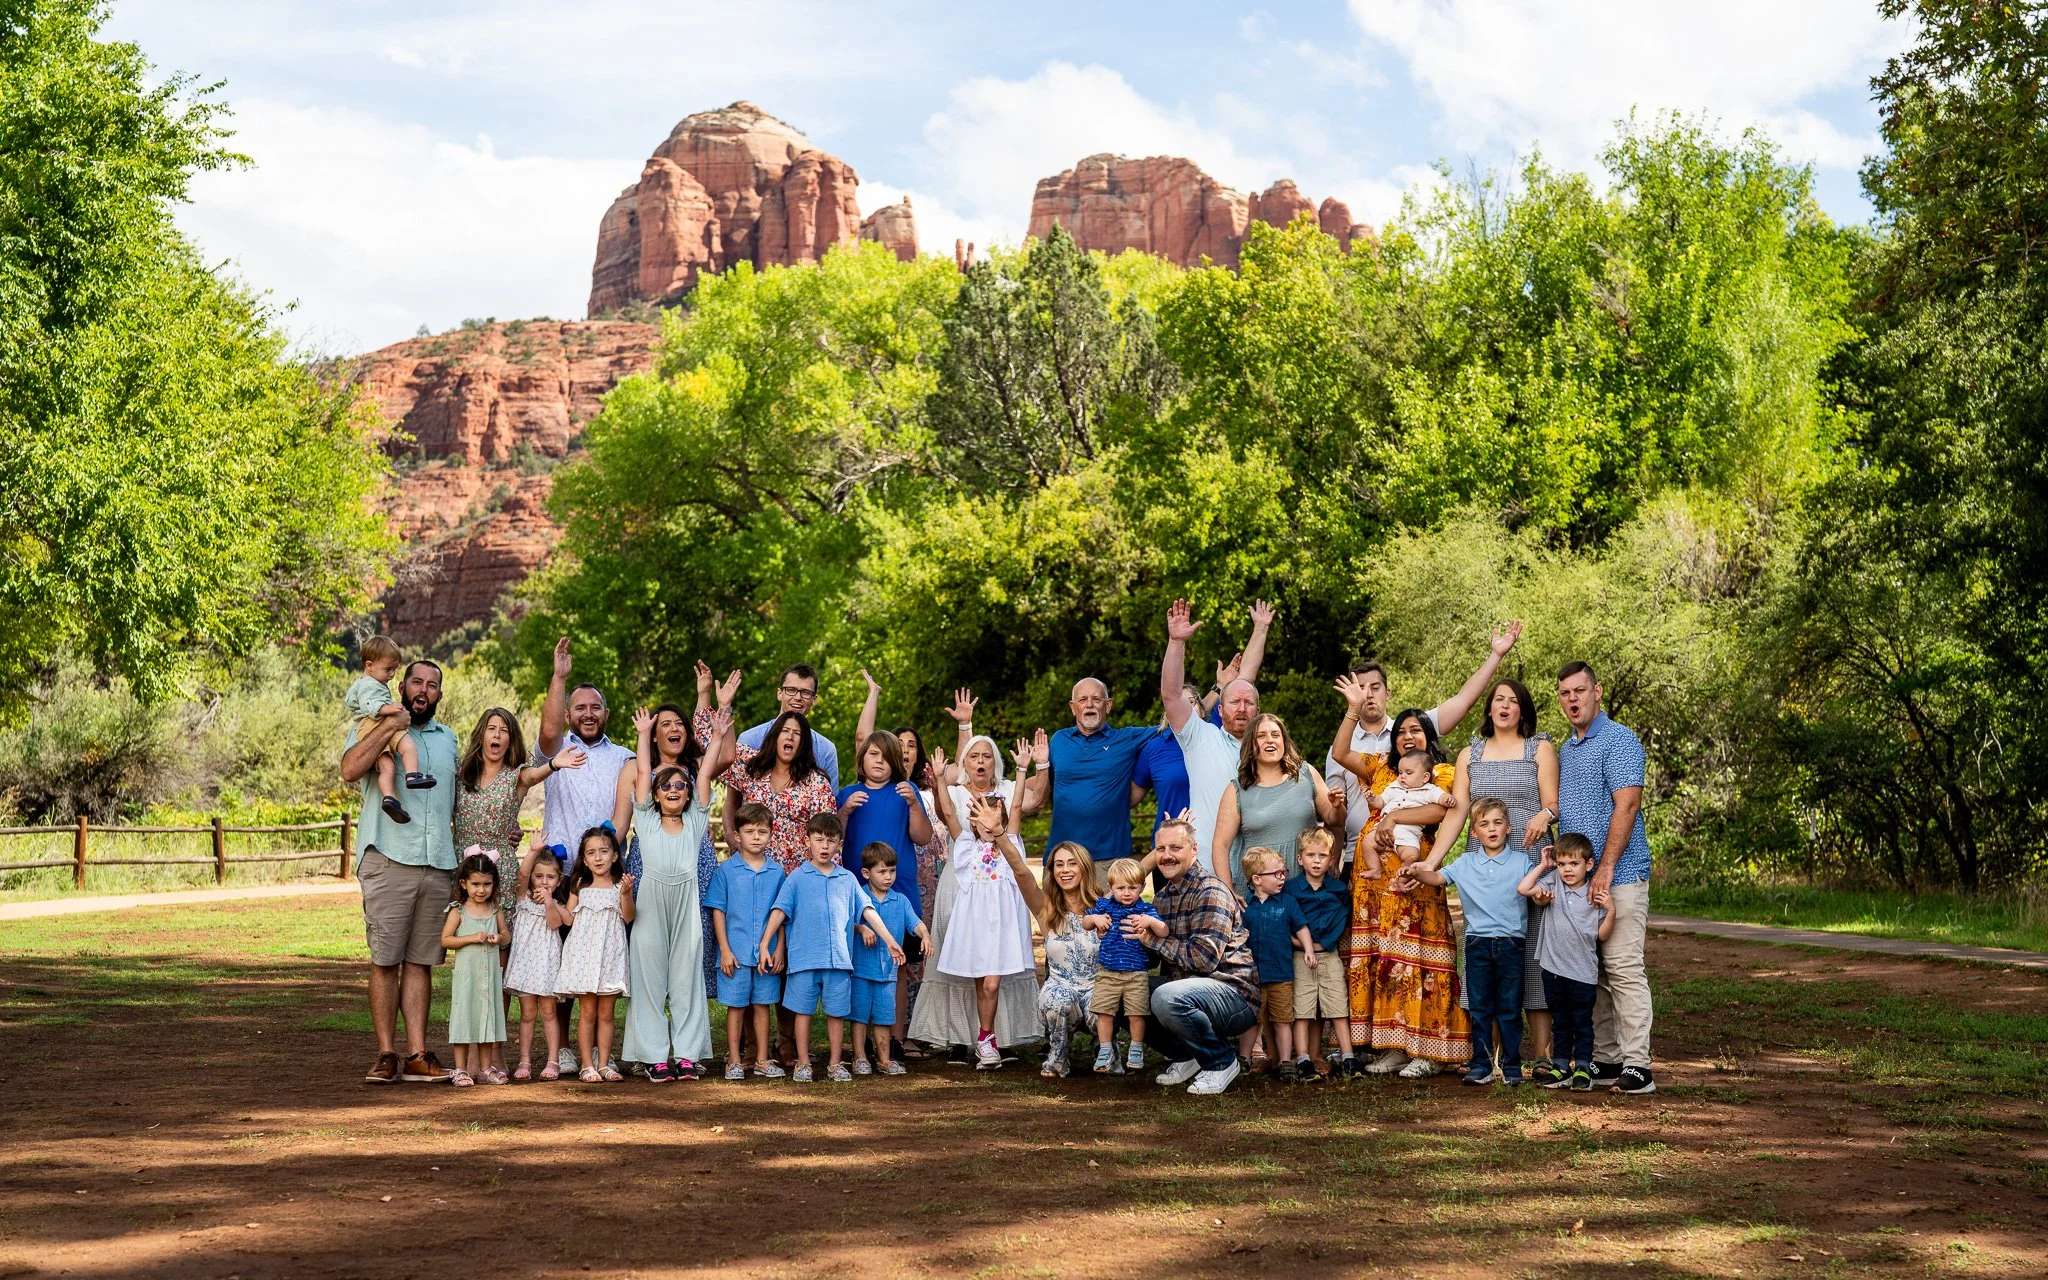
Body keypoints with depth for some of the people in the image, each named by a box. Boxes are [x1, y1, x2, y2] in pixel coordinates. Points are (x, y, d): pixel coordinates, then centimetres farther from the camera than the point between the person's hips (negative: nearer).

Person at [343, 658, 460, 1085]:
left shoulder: (448, 738, 20)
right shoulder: (375, 728, 5)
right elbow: (350, 770, -15)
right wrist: (390, 726, -17)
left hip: (438, 867, 4)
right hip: (389, 861, -4)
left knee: (421, 961, 5)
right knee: (386, 960, -5)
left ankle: (417, 1055, 6)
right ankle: (386, 1055, -1)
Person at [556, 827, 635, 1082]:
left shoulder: (620, 885, 3)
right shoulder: (580, 886, 7)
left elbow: (628, 917, -7)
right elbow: (568, 918, 6)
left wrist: (625, 893, -20)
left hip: (610, 955, 0)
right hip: (584, 953, 0)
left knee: (606, 1013, 4)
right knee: (587, 1012, 0)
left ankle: (603, 1064, 10)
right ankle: (587, 1066, 2)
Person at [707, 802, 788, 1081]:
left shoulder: (777, 872, 5)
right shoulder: (726, 870, -1)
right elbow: (718, 911, -1)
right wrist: (725, 949, -7)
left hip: (767, 953, 2)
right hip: (736, 952, -2)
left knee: (762, 1005, 9)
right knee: (736, 1006, 4)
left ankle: (762, 1060, 17)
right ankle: (734, 1061, 12)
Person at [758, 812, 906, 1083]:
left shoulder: (847, 879, 11)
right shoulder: (798, 878, 4)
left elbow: (867, 911, 10)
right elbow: (779, 911, 0)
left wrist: (889, 941, 4)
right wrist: (765, 945, -7)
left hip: (839, 958, 2)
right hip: (804, 957, -2)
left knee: (837, 1012, 6)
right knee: (803, 1010, 4)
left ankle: (836, 1064, 16)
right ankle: (803, 1063, 12)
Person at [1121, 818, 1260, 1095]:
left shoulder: (1211, 892, -15)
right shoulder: (1163, 897, 13)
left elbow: (1204, 957, -23)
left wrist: (1154, 939, -16)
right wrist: (1152, 928, -11)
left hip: (1234, 992, -9)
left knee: (1167, 997, -35)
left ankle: (1222, 1062, -10)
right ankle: (1184, 1056, 14)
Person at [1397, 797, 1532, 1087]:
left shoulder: (1521, 862, 5)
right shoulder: (1466, 864, 9)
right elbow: (1438, 877, 6)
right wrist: (1415, 872, -12)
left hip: (1510, 943, -1)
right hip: (1477, 942, 1)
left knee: (1510, 1008, 3)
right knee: (1480, 1008, 4)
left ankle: (1512, 1065, 10)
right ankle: (1481, 1065, 9)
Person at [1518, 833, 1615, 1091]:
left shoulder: (1594, 896, -1)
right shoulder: (1553, 884, 3)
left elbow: (1602, 935, 2)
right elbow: (1524, 889, -10)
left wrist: (1610, 910, -13)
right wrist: (1543, 865, -2)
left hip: (1583, 972, -2)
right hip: (1554, 969, 2)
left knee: (1582, 1023, 4)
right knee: (1561, 1022, 13)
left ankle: (1583, 1069, 11)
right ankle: (1562, 1067, 20)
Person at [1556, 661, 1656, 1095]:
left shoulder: (1618, 741, -8)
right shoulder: (1565, 750, 18)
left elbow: (1627, 806, -17)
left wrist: (1606, 869, -20)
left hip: (1618, 877, -9)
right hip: (1577, 878, 9)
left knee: (1624, 970, -10)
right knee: (1590, 973, 9)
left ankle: (1637, 1067, -9)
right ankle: (1605, 1060, 15)